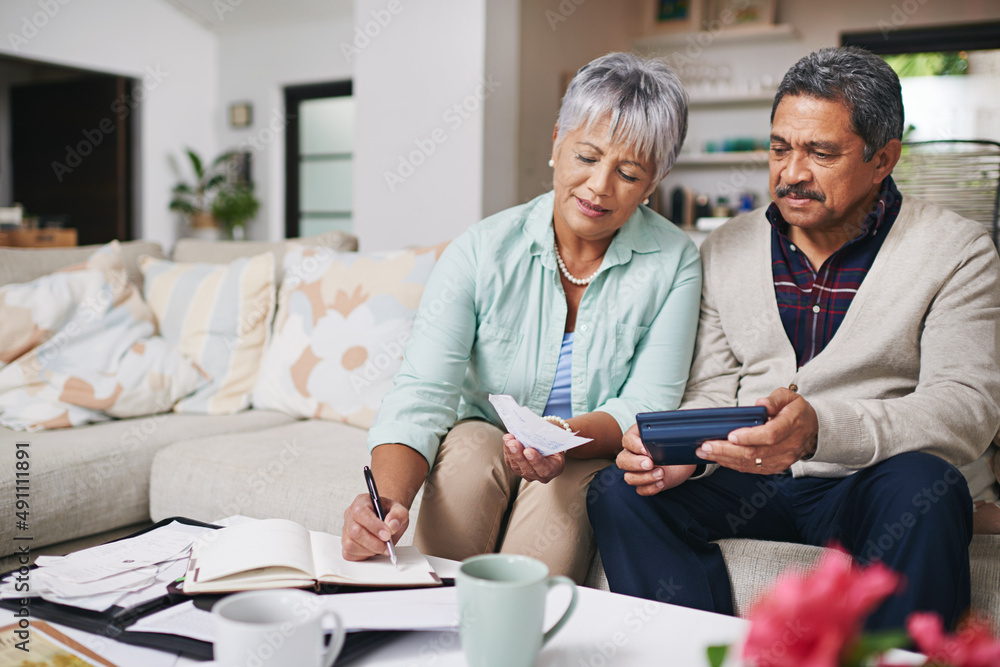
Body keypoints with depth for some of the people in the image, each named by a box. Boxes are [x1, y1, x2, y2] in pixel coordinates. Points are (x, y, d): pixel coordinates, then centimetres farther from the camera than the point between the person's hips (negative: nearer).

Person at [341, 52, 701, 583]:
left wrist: (568, 437, -35)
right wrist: (388, 499, -40)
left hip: (594, 462, 0)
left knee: (569, 479, -31)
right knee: (470, 445, -30)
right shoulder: (480, 252, -12)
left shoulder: (674, 265, -10)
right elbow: (420, 394, -21)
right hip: (481, 444, 1)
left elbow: (647, 406, -13)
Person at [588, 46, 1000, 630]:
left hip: (863, 487, -2)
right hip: (748, 485, 3)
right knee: (619, 492, -20)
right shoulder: (726, 249, 10)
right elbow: (713, 390, 9)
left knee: (923, 489, -34)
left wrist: (819, 430, -30)